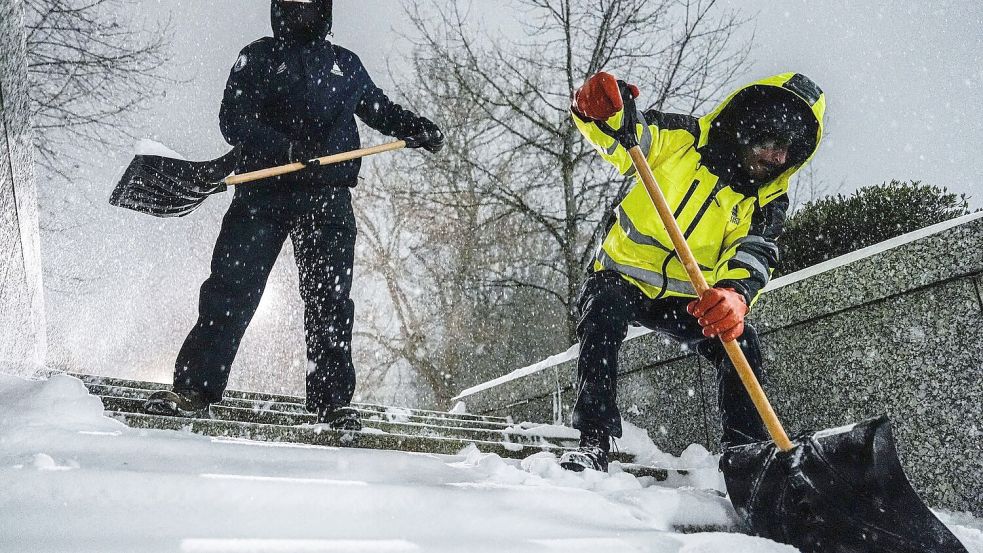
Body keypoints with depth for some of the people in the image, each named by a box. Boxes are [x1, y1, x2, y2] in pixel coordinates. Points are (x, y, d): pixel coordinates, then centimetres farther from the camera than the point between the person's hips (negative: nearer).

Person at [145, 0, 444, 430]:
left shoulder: (346, 65, 20)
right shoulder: (257, 57, 11)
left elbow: (379, 108, 31)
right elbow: (233, 120, -1)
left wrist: (416, 128, 12)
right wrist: (283, 147, -17)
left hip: (328, 198, 2)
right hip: (263, 193, -1)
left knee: (329, 299, -2)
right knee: (230, 289, -6)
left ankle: (333, 402, 4)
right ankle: (193, 390, 0)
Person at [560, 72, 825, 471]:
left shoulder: (768, 200, -3)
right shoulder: (686, 138, -8)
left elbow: (752, 256, -21)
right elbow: (618, 136, -17)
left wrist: (736, 294, -45)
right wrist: (599, 108, -43)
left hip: (687, 299, 3)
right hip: (623, 275, -2)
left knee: (741, 340, -21)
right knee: (604, 314, -33)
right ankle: (594, 440, -26)